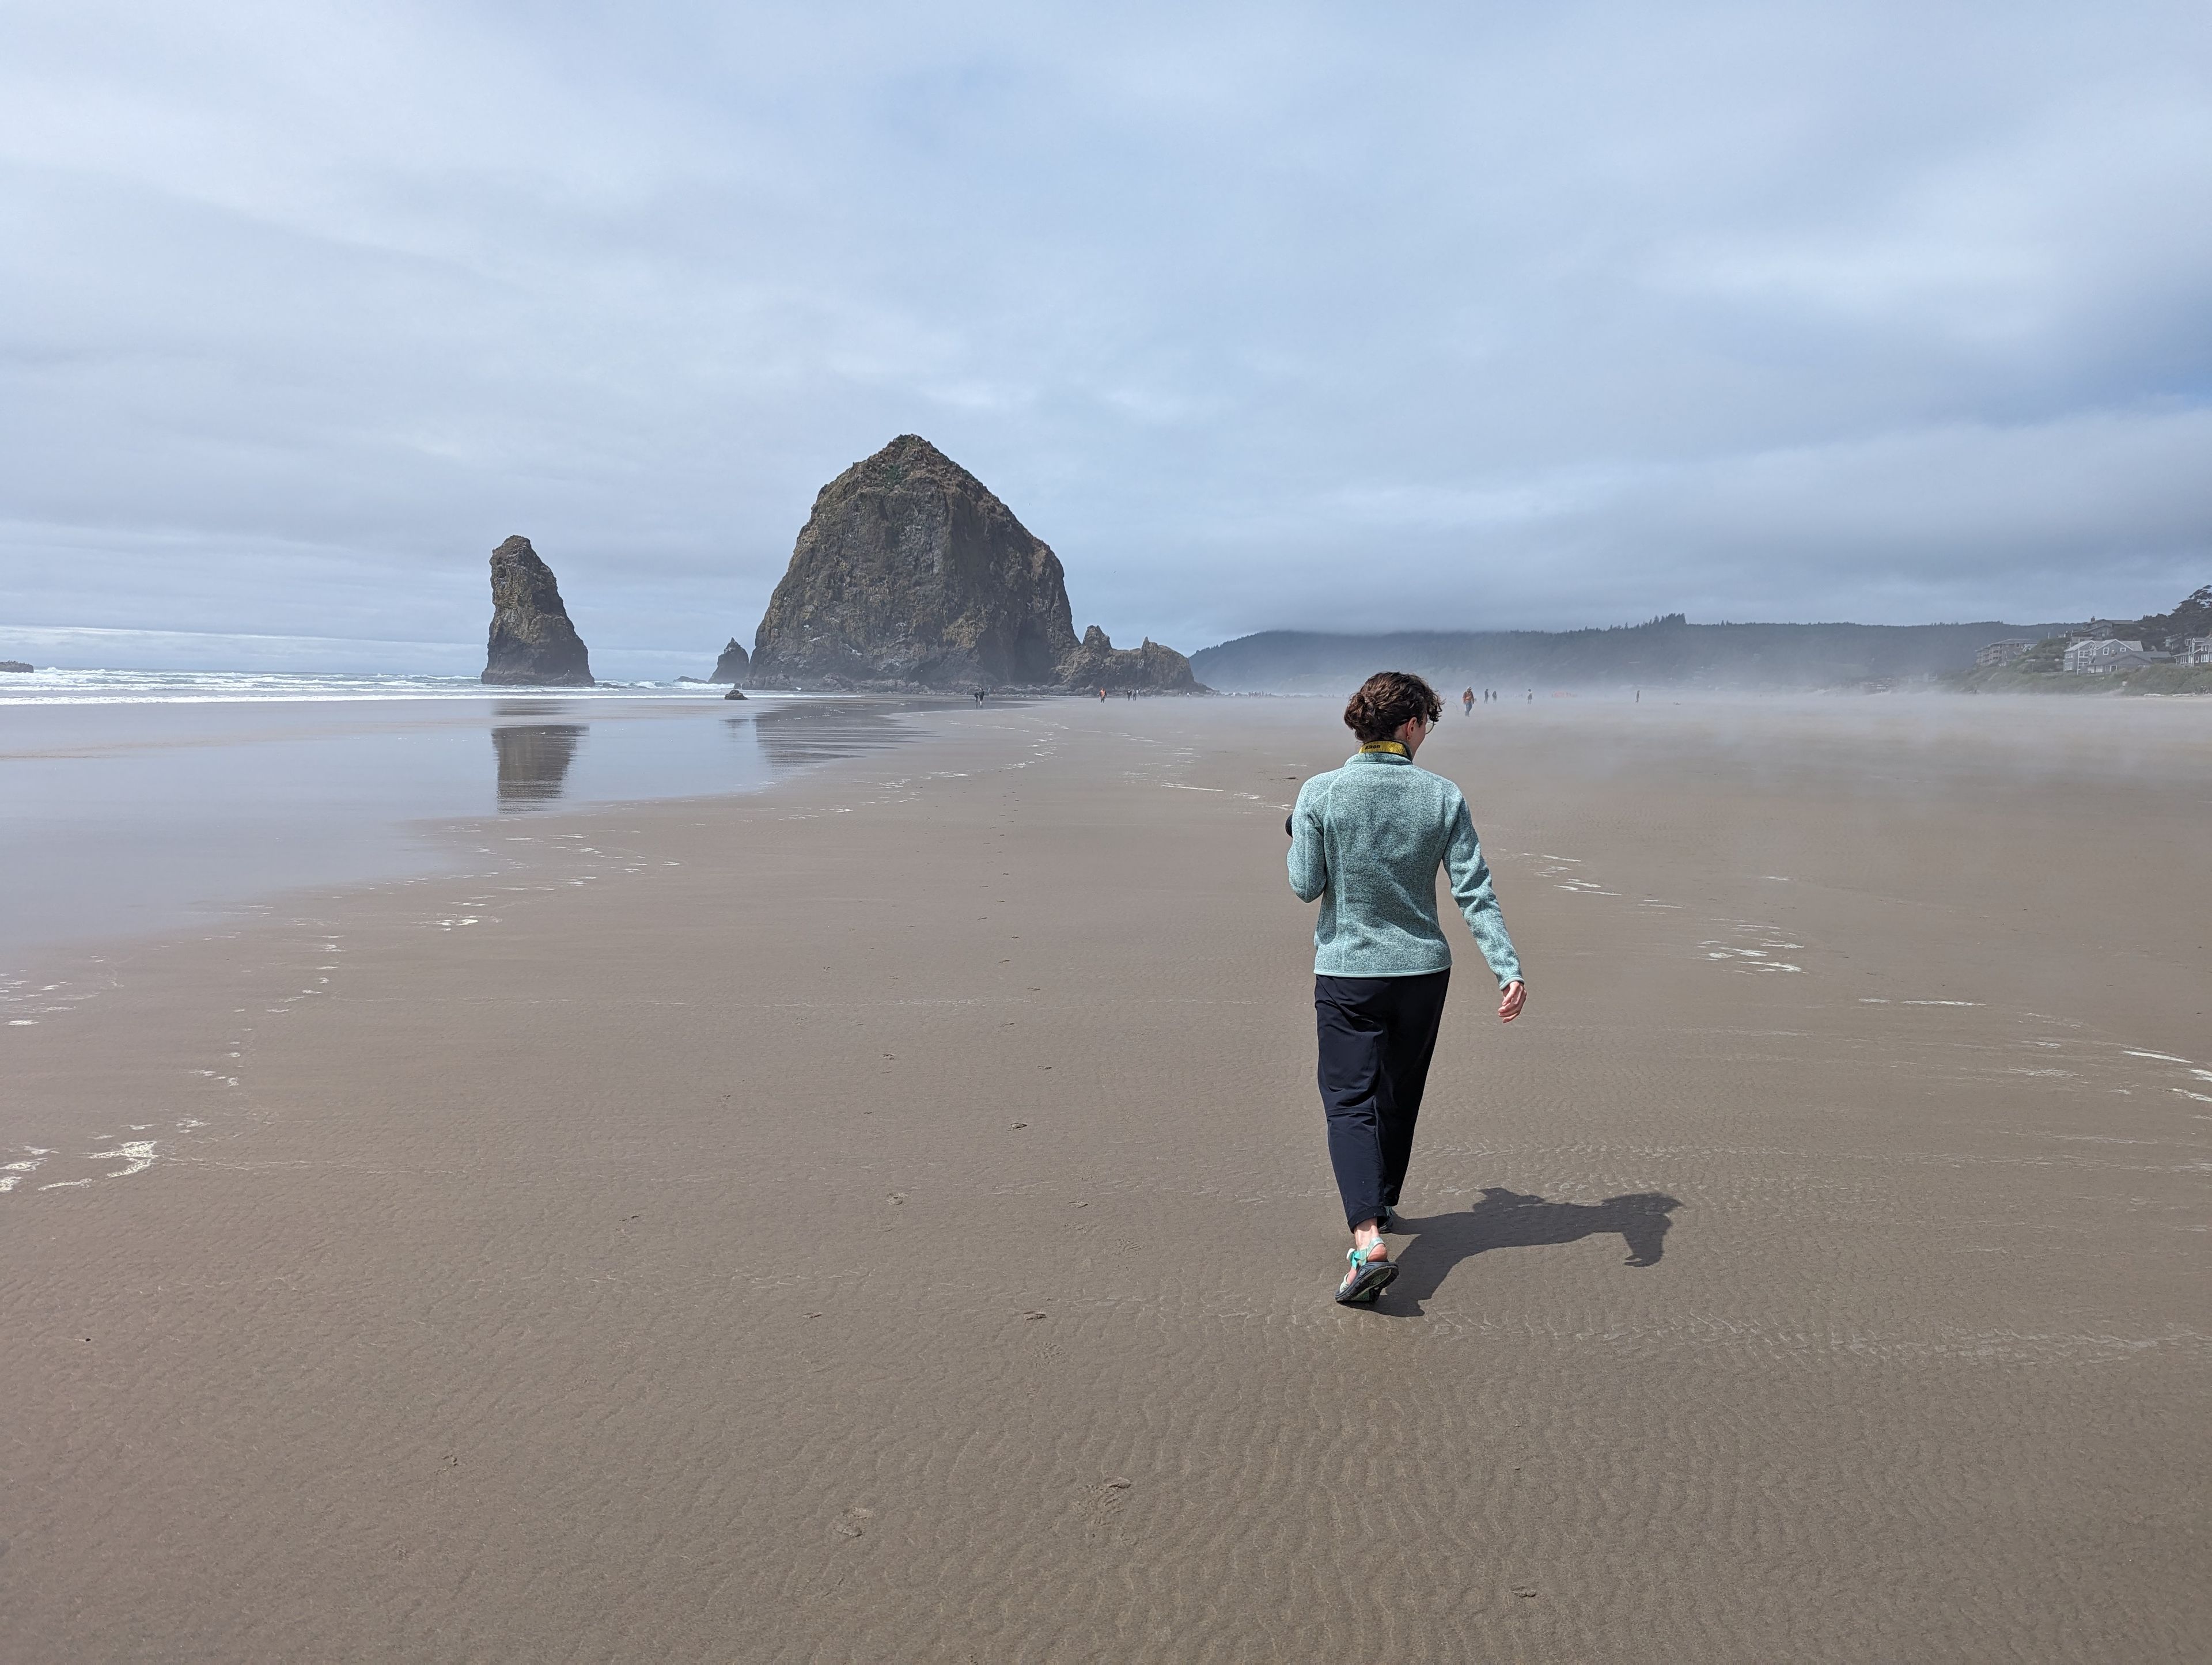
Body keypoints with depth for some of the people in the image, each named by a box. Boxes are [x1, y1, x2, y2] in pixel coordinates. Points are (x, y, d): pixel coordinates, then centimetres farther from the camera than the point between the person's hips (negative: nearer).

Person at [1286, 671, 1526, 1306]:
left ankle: (1367, 1236, -18)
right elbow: (1475, 891, -8)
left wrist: (1300, 837, 12)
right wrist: (1508, 968, -7)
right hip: (1423, 970, 3)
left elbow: (1306, 886, -6)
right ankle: (1381, 1205, 40)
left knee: (1349, 1101, -1)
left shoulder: (1321, 793, -11)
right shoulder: (1443, 797, -6)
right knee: (1399, 1097, 21)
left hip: (1346, 972, -2)